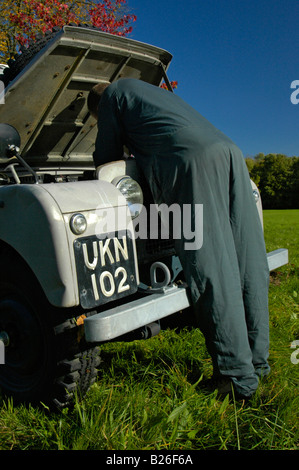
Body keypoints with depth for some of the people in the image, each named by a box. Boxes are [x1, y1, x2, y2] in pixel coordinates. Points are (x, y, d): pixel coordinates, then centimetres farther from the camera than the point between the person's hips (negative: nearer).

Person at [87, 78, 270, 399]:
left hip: (192, 159, -8)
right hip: (229, 151, 9)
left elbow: (107, 158, 21)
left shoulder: (113, 94, 19)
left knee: (210, 267, -10)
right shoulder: (155, 92, 41)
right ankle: (257, 359, 16)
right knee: (247, 261, 6)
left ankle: (237, 376, -6)